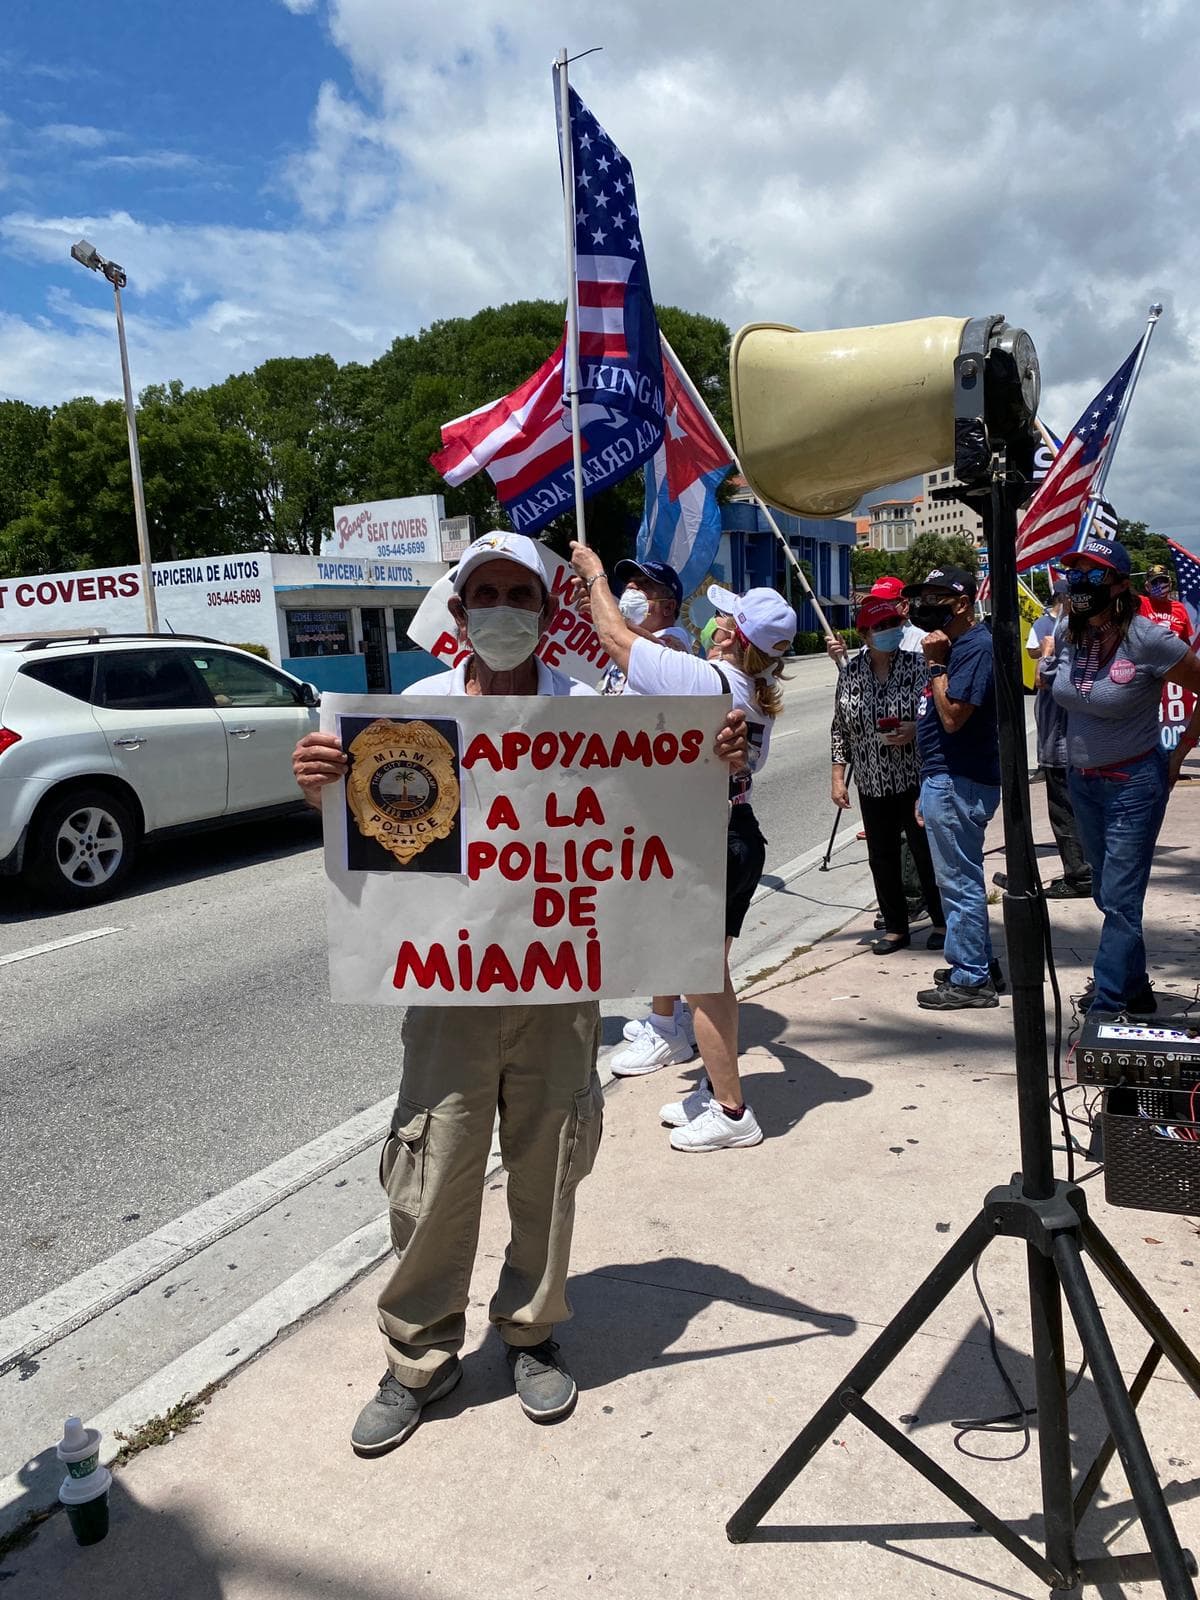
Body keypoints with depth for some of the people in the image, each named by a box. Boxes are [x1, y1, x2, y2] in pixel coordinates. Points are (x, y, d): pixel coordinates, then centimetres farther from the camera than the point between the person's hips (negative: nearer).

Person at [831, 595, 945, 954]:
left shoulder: (915, 664, -4)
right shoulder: (850, 672, 3)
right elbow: (840, 729, 8)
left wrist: (914, 729, -22)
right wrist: (838, 776, 4)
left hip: (915, 779, -3)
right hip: (873, 785, 3)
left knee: (926, 851, 5)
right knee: (882, 857, 9)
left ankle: (942, 923, 21)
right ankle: (895, 927, 22)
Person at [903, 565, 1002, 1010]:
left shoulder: (975, 647, -16)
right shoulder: (957, 646, 16)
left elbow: (952, 716, -24)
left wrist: (936, 664, -17)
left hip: (956, 783, -11)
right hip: (944, 777, 11)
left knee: (959, 880, -4)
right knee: (962, 877, 18)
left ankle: (970, 980, 5)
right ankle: (977, 964, 30)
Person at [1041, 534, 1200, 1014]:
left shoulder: (1149, 639, -19)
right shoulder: (1066, 632, -2)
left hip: (1133, 784, -7)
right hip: (1081, 780, 7)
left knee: (1119, 900, -6)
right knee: (1108, 895, 17)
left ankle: (1106, 1008, 1)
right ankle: (1133, 989, 33)